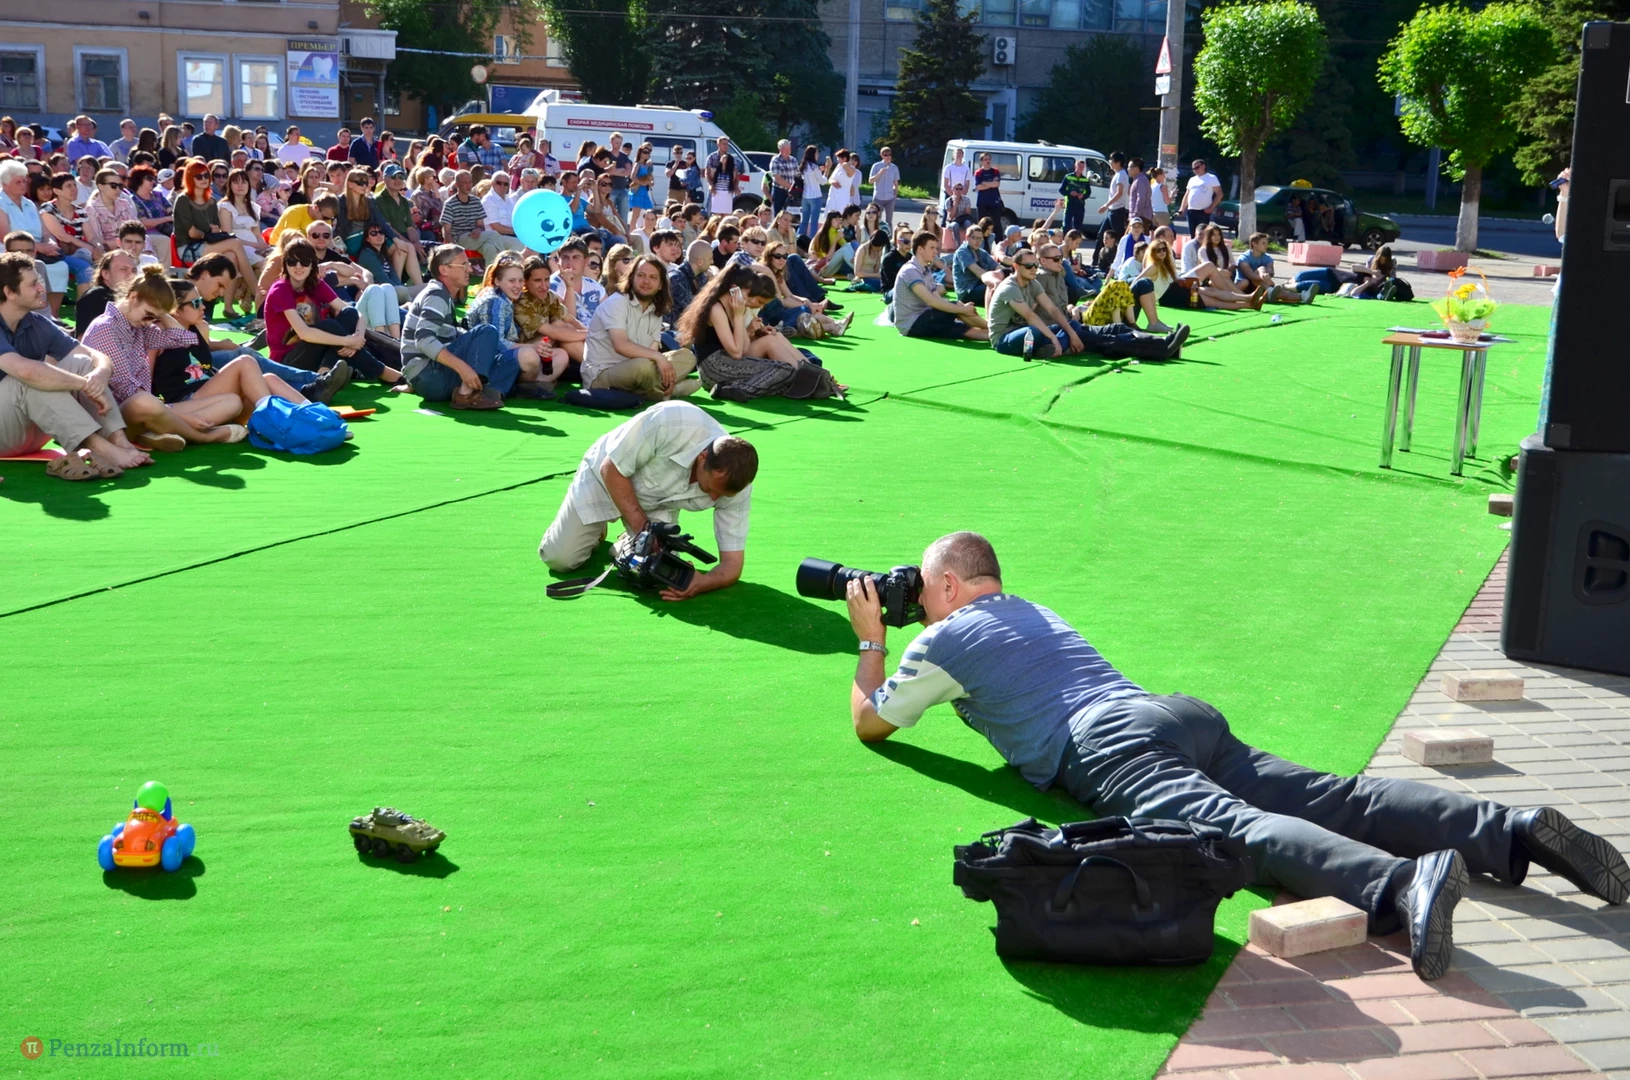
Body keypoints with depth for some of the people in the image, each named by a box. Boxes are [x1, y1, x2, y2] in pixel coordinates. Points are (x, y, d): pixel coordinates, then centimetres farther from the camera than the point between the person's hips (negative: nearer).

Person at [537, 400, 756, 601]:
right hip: (607, 477, -2)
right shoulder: (669, 422, -42)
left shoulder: (737, 485, -29)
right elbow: (611, 469, -27)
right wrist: (641, 526, -30)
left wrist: (702, 583, -45)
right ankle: (597, 529, 25)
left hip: (658, 504, 3)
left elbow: (732, 562, -23)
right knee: (557, 557, -7)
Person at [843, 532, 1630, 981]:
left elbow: (870, 722, 25)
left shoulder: (944, 640, 16)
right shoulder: (1034, 612, 38)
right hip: (1181, 714, 7)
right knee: (1336, 798, -8)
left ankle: (1400, 884, -58)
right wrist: (891, 640, 63)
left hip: (1106, 746, -7)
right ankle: (1516, 831, -26)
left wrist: (869, 641, 41)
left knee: (1234, 828, -31)